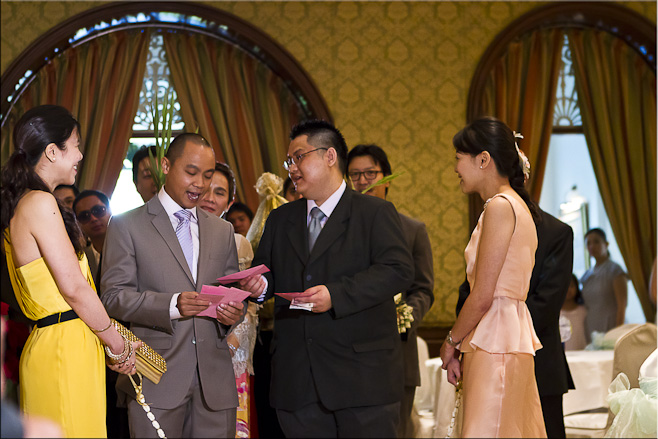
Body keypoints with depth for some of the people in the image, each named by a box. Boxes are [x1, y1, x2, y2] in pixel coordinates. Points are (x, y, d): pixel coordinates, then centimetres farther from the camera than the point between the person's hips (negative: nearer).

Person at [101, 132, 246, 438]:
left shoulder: (223, 231, 19)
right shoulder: (127, 225, 4)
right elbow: (113, 296, -4)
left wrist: (234, 312, -4)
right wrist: (172, 305, -20)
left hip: (215, 378, 4)